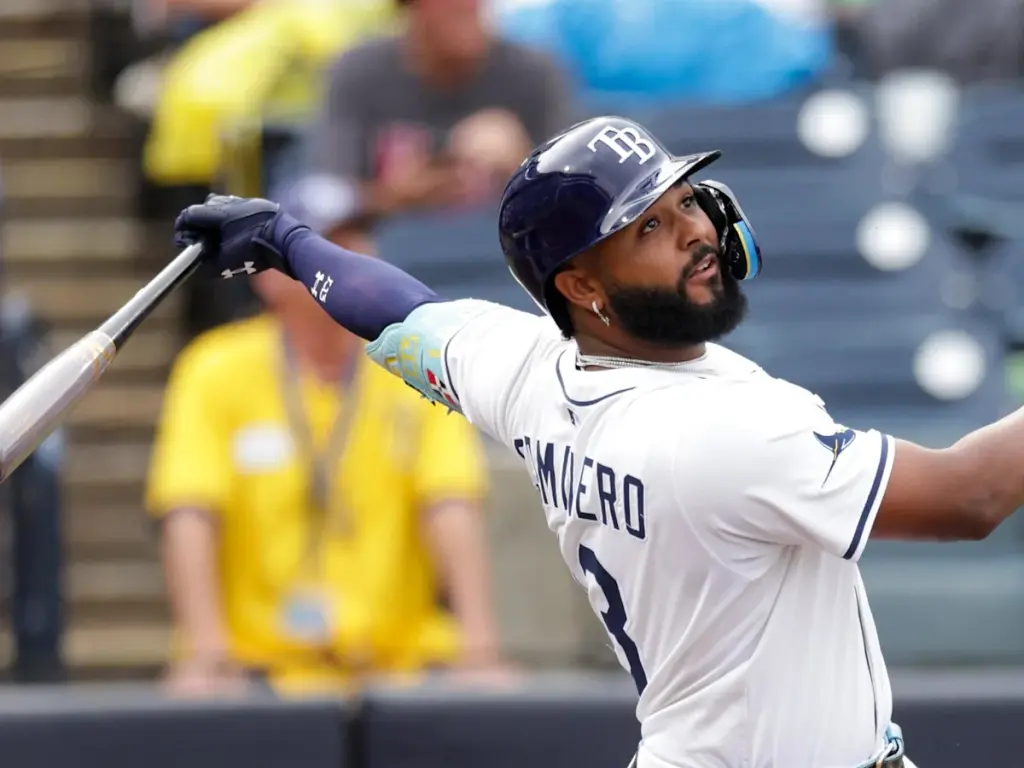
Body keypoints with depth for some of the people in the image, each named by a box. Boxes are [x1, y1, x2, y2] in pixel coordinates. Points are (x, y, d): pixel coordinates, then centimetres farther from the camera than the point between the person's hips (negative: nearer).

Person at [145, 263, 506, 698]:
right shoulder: (214, 372, -1)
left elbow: (453, 514, -10)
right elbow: (188, 520, -11)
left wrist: (480, 655, -23)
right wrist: (205, 659, -25)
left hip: (401, 664, 2)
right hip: (262, 670, -2)